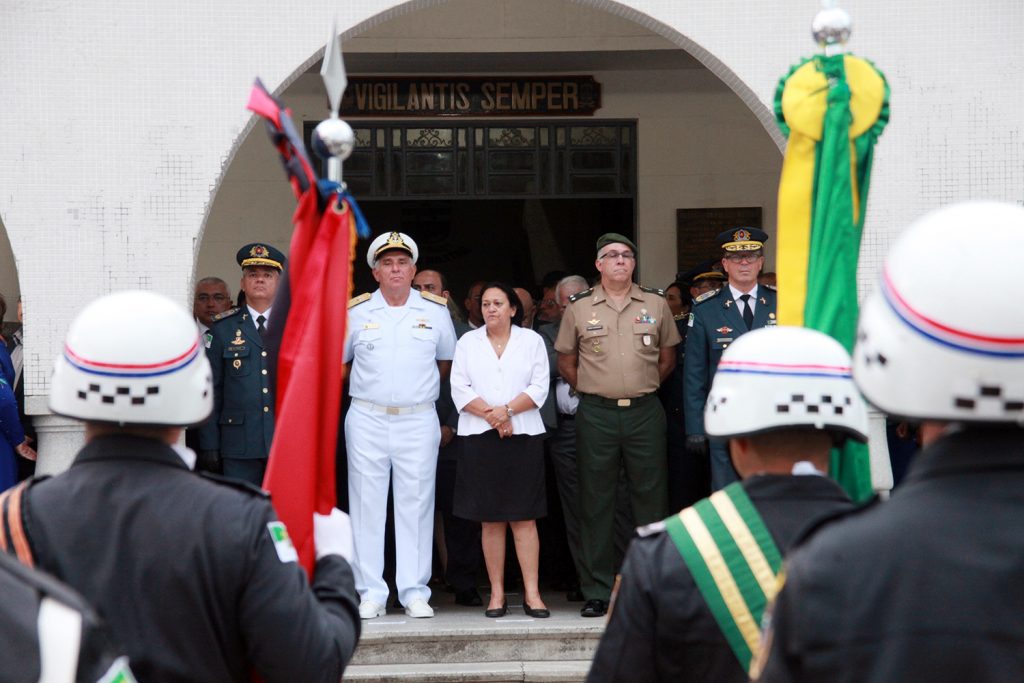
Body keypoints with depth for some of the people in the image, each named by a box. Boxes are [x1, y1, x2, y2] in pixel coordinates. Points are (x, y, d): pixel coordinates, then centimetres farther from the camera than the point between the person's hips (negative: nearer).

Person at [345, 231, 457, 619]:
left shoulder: (435, 311, 6)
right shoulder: (356, 312, 4)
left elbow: (447, 359, 20)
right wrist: (371, 389, 13)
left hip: (418, 420, 0)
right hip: (367, 420, 0)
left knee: (416, 504, 0)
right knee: (366, 505, -1)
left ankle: (415, 592, 6)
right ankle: (370, 593, 4)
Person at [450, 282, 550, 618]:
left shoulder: (532, 340, 10)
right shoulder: (467, 342, 12)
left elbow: (539, 388, 0)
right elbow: (459, 389, 2)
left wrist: (507, 410, -13)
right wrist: (490, 414, -11)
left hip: (523, 436, -1)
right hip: (479, 438, 1)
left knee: (524, 516, -4)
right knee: (490, 519, 2)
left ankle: (532, 593, -4)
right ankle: (497, 593, 6)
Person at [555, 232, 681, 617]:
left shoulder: (656, 304, 7)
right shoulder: (578, 309, 5)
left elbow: (667, 359, 16)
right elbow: (566, 364, 11)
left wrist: (643, 388, 10)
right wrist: (593, 391, 7)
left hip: (645, 412, 1)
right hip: (595, 414, -1)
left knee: (651, 497, 2)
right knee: (595, 502, 2)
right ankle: (597, 592, 7)